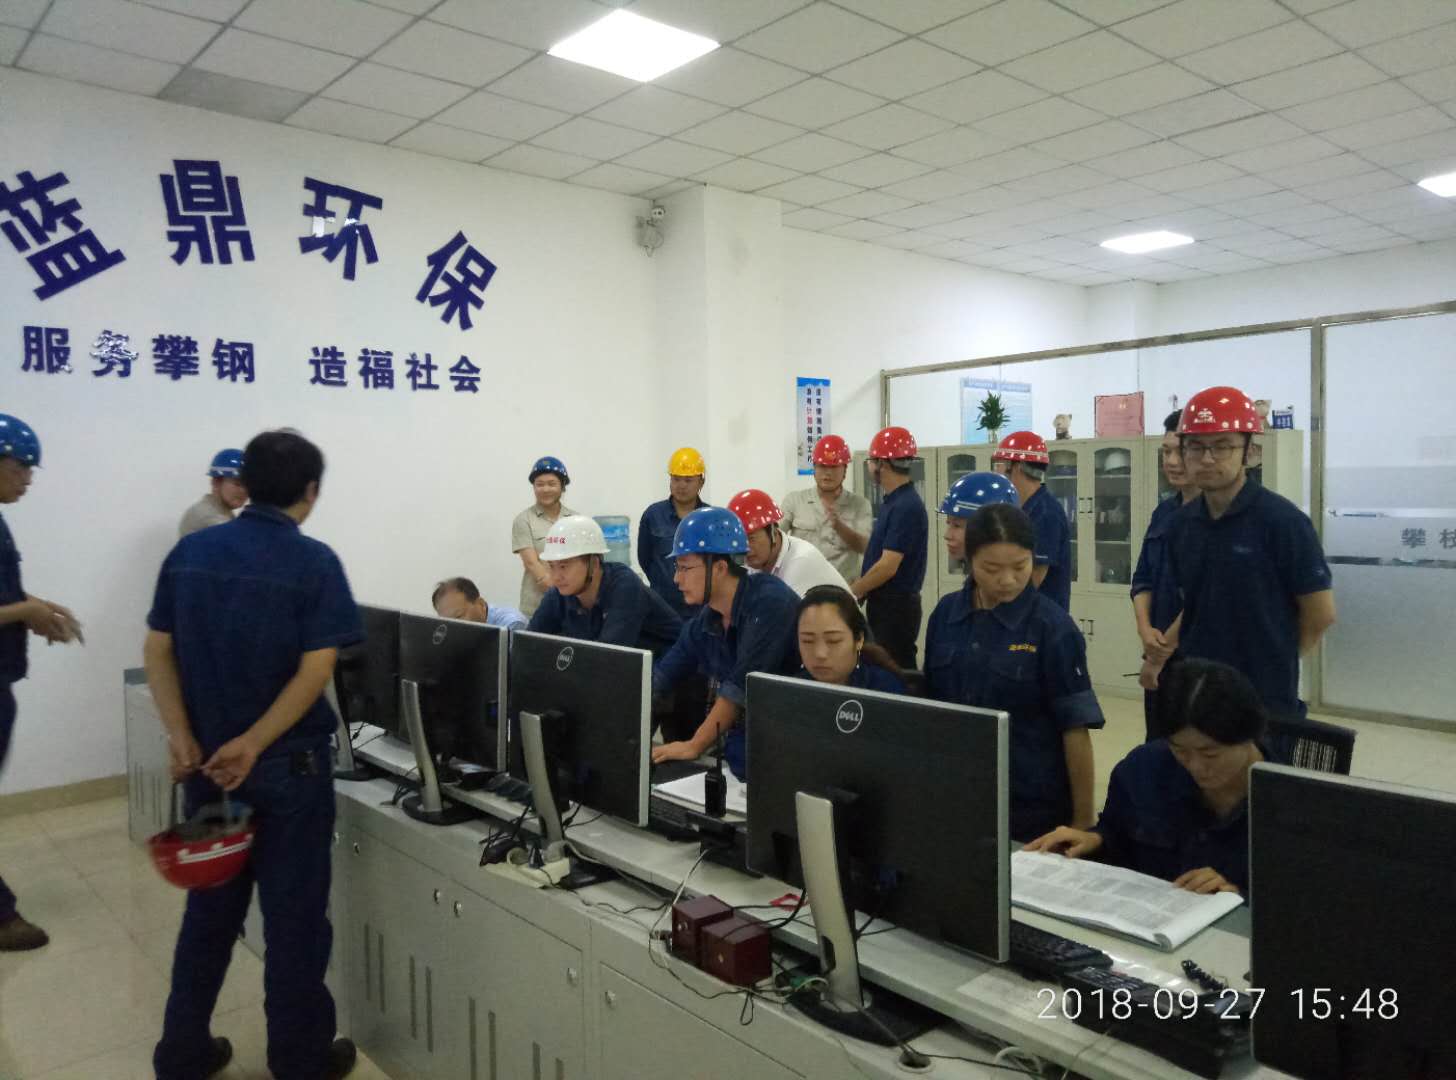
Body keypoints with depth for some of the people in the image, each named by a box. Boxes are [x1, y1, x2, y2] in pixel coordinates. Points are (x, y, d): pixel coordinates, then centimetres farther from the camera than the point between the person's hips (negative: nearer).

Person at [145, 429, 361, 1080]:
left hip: (206, 762, 5)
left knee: (208, 909, 20)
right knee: (293, 917, 9)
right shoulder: (314, 562, -13)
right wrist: (253, 745, -17)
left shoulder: (190, 551, 2)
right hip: (288, 766, -5)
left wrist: (182, 739, -7)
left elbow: (157, 652, 0)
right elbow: (314, 673, -20)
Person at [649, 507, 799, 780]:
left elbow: (741, 685, -22)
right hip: (739, 753, 7)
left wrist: (694, 747, -16)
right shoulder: (703, 622, 4)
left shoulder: (769, 602, -19)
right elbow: (658, 676, 11)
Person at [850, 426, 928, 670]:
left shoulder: (905, 506, -20)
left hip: (896, 606, -10)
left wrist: (852, 592, -10)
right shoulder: (894, 501, 12)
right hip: (885, 603, 10)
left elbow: (888, 566, -22)